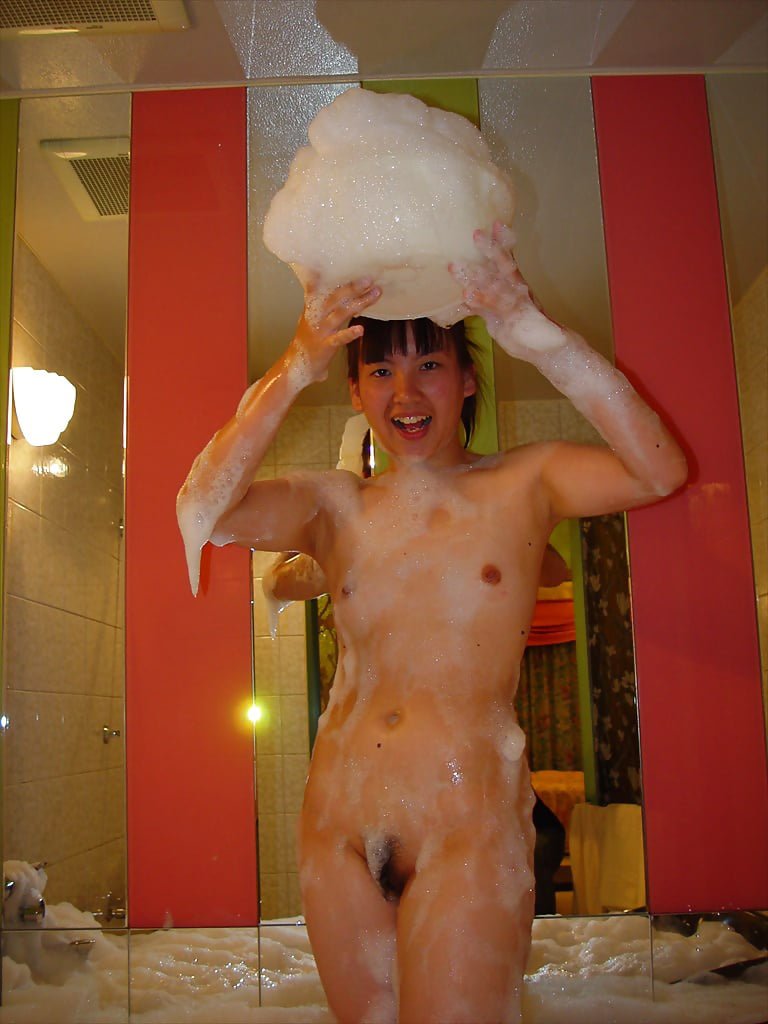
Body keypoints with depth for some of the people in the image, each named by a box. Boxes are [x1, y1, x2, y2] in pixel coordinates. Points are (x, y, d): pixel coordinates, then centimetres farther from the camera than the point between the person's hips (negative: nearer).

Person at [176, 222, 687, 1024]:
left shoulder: (523, 484, 2)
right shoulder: (335, 504, 8)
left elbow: (659, 472, -17)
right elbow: (202, 512, -9)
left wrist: (528, 328, -21)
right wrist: (294, 370, -17)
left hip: (469, 825, -3)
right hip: (339, 826, 3)